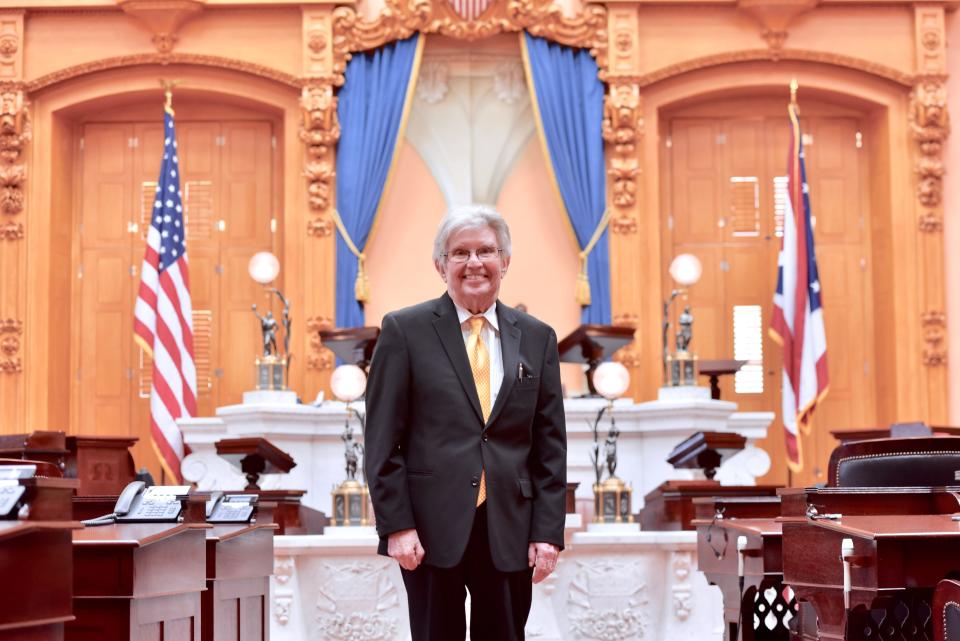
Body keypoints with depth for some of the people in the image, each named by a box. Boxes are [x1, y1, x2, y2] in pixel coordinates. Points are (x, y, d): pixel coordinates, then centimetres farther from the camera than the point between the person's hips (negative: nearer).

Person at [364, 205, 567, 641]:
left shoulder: (536, 338, 9)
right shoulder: (405, 331, 1)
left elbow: (550, 445, 8)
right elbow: (382, 440, -2)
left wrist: (548, 531, 1)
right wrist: (396, 525, -8)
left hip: (510, 533, 2)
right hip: (431, 528, -2)